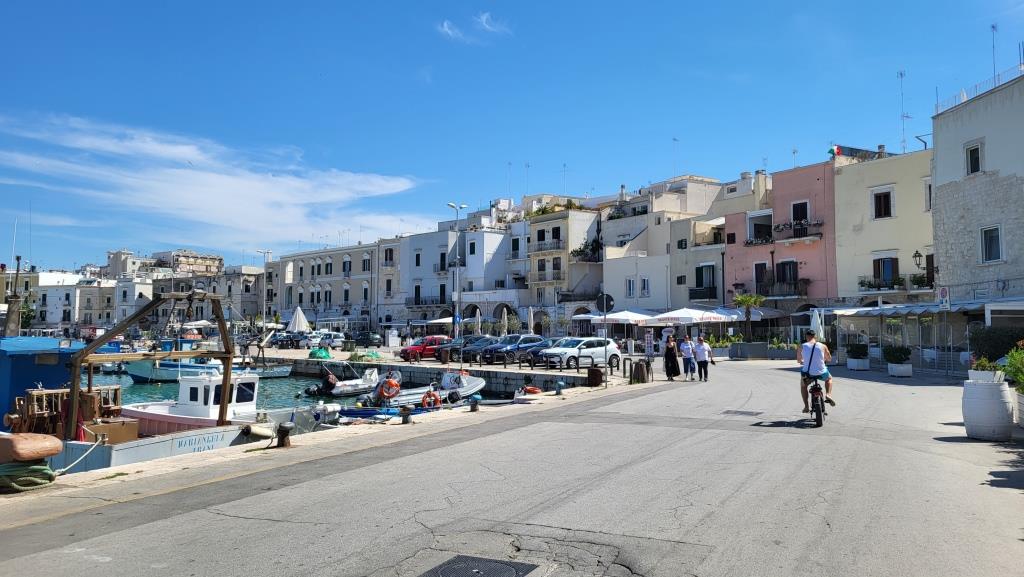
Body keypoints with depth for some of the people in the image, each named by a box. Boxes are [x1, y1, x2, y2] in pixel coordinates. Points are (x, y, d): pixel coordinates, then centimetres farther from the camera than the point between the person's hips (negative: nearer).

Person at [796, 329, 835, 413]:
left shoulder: (802, 347, -3)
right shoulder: (823, 346, -2)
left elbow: (798, 360, 11)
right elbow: (829, 358, 13)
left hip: (807, 374, 0)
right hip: (821, 373, 1)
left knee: (803, 385, 31)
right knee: (829, 378, 36)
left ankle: (806, 406, 22)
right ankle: (828, 394, 15)